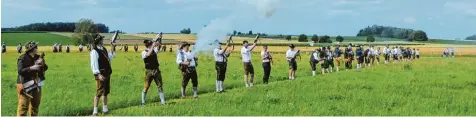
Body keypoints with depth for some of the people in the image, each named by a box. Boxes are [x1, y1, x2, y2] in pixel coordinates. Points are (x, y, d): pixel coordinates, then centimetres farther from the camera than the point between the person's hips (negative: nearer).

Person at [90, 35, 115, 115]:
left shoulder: (104, 49, 11)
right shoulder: (94, 51, -16)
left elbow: (109, 58, 21)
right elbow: (94, 64, -21)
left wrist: (112, 50, 11)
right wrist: (98, 74, -28)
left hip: (107, 73, 9)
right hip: (101, 74, -9)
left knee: (106, 91, 16)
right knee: (99, 92, -8)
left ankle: (105, 108, 27)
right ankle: (95, 110, -3)